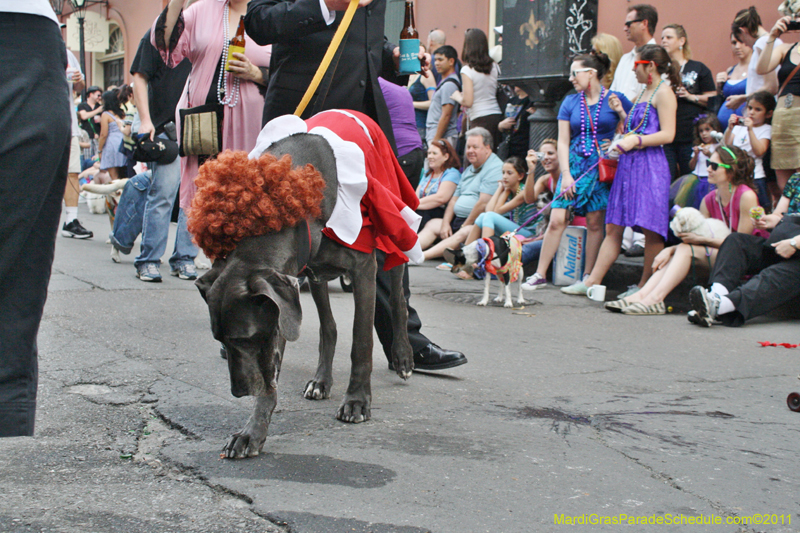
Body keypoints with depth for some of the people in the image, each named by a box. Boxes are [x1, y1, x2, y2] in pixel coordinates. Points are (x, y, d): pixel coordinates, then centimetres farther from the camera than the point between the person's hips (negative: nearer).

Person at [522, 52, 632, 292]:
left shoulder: (616, 100, 2)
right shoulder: (570, 102, 9)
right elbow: (563, 142, 6)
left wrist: (620, 112, -11)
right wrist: (566, 173, -4)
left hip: (603, 167, -2)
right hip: (575, 164, 2)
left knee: (595, 222, -1)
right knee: (557, 219, -5)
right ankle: (540, 274, 3)